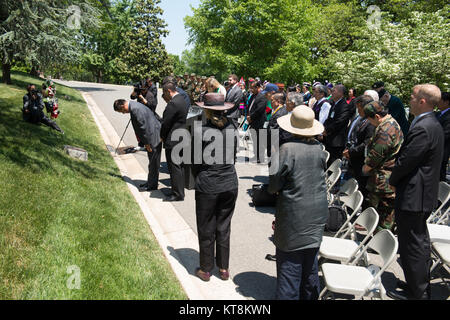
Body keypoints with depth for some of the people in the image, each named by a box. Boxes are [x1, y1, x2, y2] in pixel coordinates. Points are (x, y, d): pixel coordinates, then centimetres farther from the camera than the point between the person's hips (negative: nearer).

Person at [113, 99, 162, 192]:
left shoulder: (136, 109, -22)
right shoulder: (133, 106, 12)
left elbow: (143, 127, -22)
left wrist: (147, 143, -16)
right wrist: (142, 142, 19)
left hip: (154, 137, -11)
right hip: (150, 136, 11)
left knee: (153, 162, 0)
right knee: (152, 161, 18)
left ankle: (152, 185, 10)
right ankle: (150, 182, 30)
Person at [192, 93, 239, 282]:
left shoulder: (202, 130, -14)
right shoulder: (231, 127, 0)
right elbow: (233, 155, 8)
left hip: (208, 186, -4)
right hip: (230, 184, 5)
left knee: (206, 230, 12)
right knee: (224, 228, 17)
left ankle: (206, 270, 27)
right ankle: (224, 269, 29)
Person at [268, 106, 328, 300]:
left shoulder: (288, 149, -18)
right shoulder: (318, 148, -1)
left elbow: (274, 185, -13)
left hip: (294, 214, -6)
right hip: (317, 212, 6)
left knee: (289, 262, 4)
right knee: (310, 260, 20)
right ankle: (310, 295, 35)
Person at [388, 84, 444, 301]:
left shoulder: (422, 128, -23)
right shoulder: (434, 125, 10)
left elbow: (405, 161, -22)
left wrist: (392, 180, -4)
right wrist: (397, 179, 11)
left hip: (413, 196, -11)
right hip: (425, 195, 11)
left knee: (412, 245, 1)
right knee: (420, 242, 22)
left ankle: (416, 293, 15)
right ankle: (422, 287, 38)